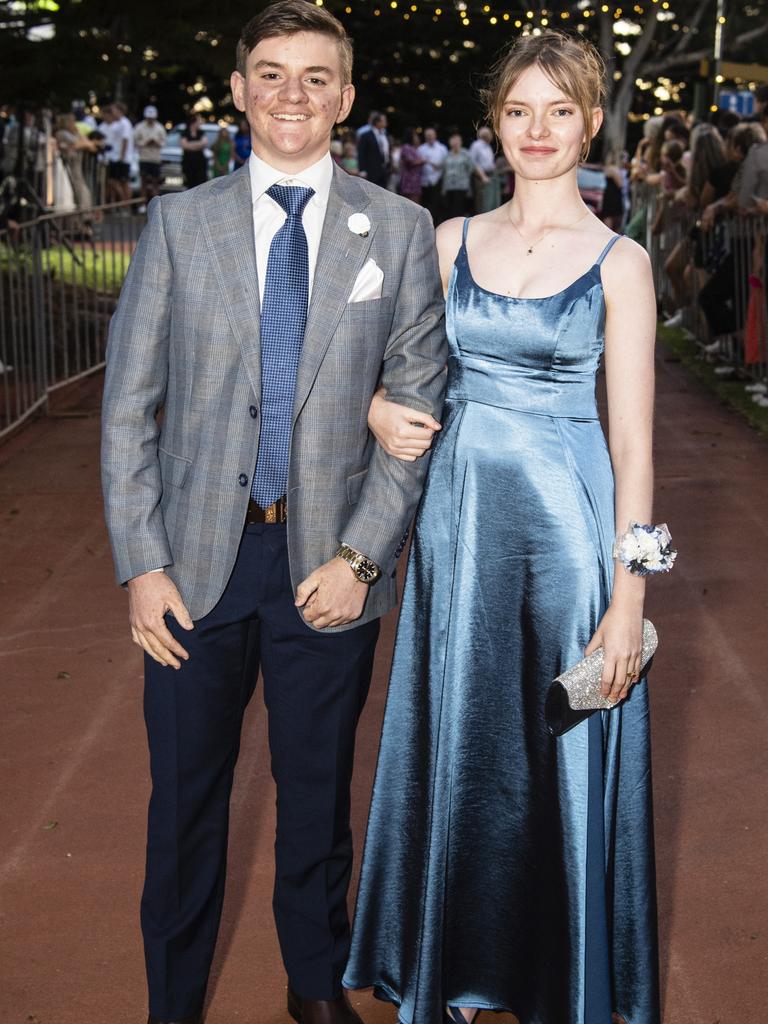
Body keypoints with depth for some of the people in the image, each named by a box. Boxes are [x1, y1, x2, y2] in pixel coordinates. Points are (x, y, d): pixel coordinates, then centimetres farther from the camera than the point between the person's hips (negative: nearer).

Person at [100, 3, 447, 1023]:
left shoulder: (401, 230, 2)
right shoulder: (179, 222, 2)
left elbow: (418, 405, 0)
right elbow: (129, 405, 2)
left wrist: (361, 557, -8)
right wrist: (140, 564, -5)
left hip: (329, 566, 0)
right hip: (199, 562, 0)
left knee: (318, 797, 14)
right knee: (184, 803, 10)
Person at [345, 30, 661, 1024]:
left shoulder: (618, 262, -5)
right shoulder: (451, 241, 5)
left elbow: (632, 441, -7)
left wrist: (627, 600, -12)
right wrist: (381, 410, -9)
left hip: (565, 515, -3)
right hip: (457, 515, 3)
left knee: (564, 752, 7)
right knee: (457, 741, 13)